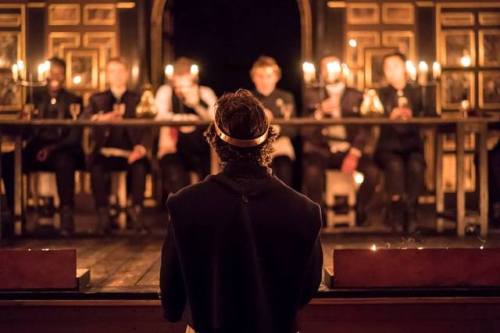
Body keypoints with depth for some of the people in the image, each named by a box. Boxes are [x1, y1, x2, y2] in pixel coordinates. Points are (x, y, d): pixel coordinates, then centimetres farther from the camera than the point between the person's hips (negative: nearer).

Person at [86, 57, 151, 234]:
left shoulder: (138, 99, 17)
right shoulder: (97, 99, 19)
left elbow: (146, 129, 5)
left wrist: (141, 148, -17)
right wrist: (102, 118, -23)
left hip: (130, 153, 0)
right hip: (105, 152, 0)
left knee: (140, 165, -34)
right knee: (96, 165, -33)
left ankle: (136, 212, -24)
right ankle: (103, 215, -26)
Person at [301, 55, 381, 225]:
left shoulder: (356, 96, 12)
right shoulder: (312, 95, 11)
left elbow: (364, 129, 2)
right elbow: (304, 131, 3)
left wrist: (354, 154, -13)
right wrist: (319, 113, -15)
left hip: (349, 149, 1)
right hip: (321, 149, -1)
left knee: (373, 172, -25)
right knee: (312, 171, -34)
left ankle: (359, 214, -1)